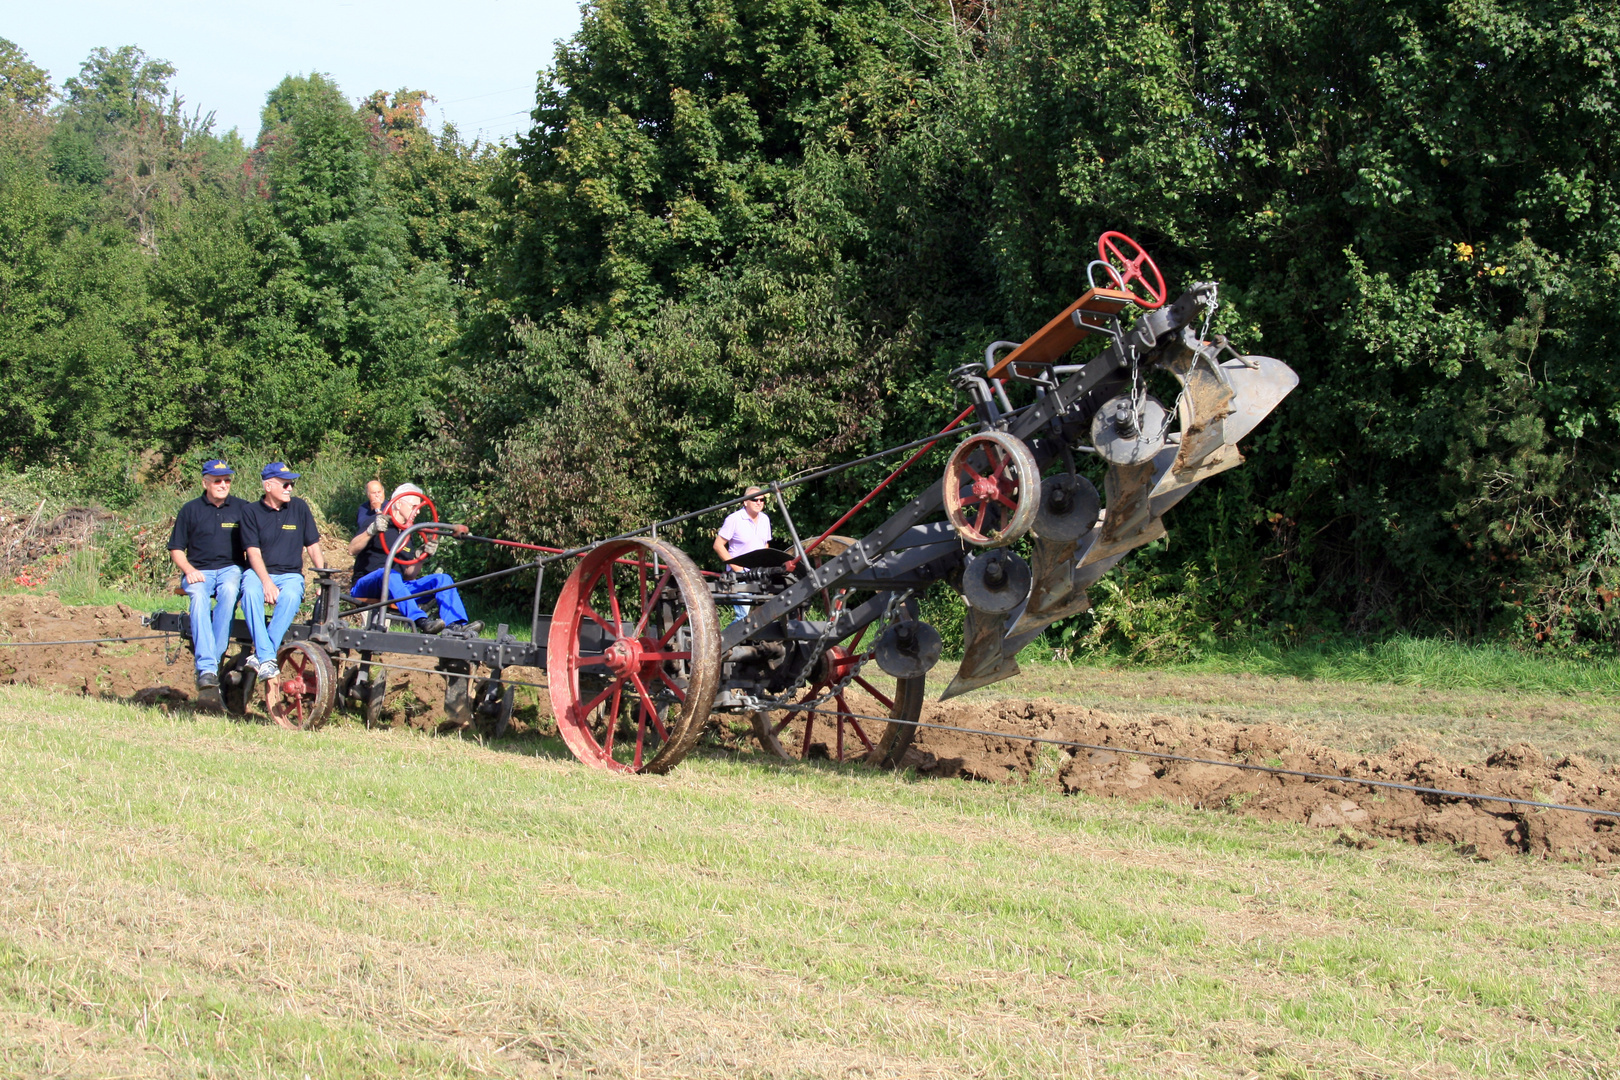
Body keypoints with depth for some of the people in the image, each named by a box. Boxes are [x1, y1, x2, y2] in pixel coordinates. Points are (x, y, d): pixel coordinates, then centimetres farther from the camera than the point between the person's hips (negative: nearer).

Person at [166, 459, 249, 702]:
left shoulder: (241, 508, 11)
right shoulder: (191, 510, 11)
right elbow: (176, 549, 12)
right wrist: (189, 569, -7)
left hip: (231, 568, 0)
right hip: (199, 571, 0)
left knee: (229, 590, -36)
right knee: (199, 597, -34)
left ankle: (212, 660, -39)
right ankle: (207, 669, -44)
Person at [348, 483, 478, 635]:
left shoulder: (408, 535, 20)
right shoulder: (378, 524, 1)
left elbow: (409, 575, 14)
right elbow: (352, 550, -16)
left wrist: (422, 555, -3)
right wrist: (371, 531, -31)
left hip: (397, 589, 7)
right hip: (366, 586, -7)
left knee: (443, 579, -9)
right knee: (389, 574, -40)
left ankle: (455, 625, -31)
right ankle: (421, 621, -55)